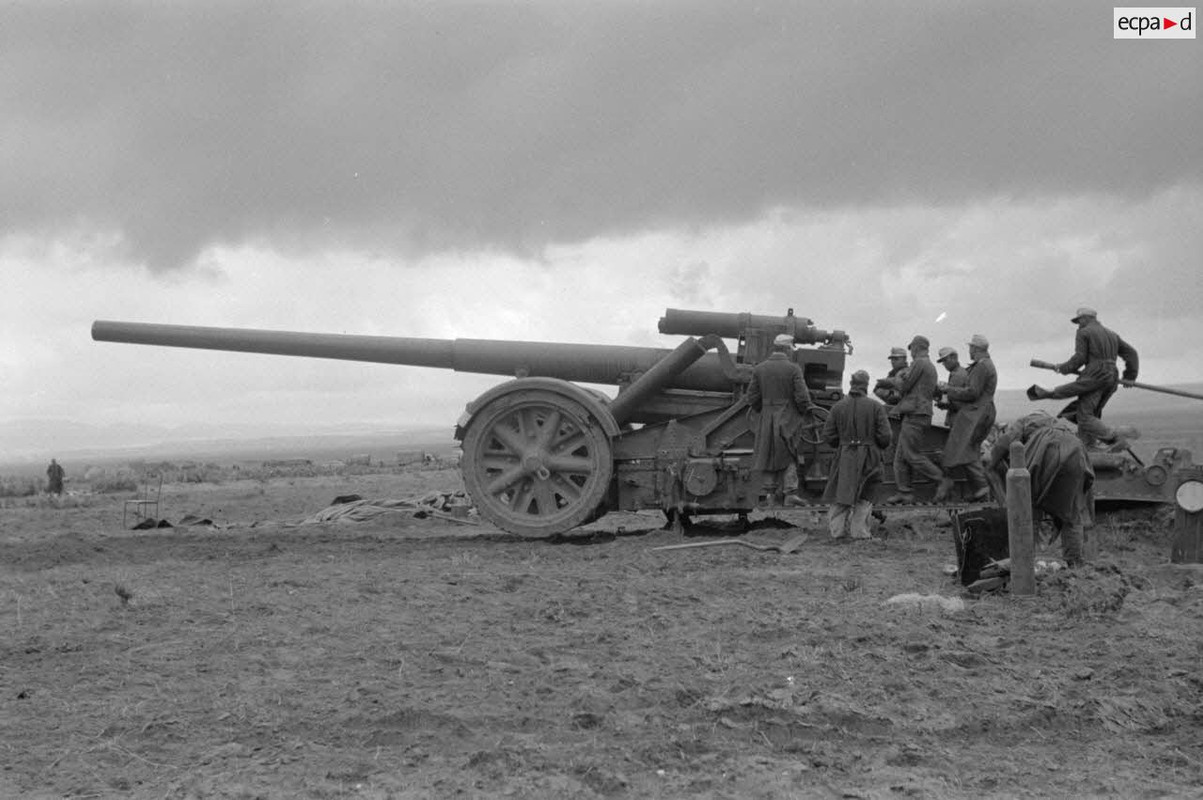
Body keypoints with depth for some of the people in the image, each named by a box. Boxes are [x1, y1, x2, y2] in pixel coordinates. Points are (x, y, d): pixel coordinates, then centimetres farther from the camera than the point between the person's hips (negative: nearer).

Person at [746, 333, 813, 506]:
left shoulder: (759, 368, 0)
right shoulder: (793, 369, -11)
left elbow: (752, 397, 1)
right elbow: (802, 397, -12)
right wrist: (803, 412, 7)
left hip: (767, 419, 3)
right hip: (789, 420, -2)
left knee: (766, 455, 12)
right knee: (788, 457, 8)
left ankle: (771, 493, 14)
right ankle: (789, 492, 3)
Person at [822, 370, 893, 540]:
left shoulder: (838, 407, 0)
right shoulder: (876, 406, -6)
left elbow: (828, 436, 0)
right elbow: (885, 436, -9)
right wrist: (879, 448, 12)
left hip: (844, 456, 1)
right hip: (868, 458, -1)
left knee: (840, 493, 12)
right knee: (864, 496, 9)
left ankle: (837, 529, 9)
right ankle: (859, 531, 6)